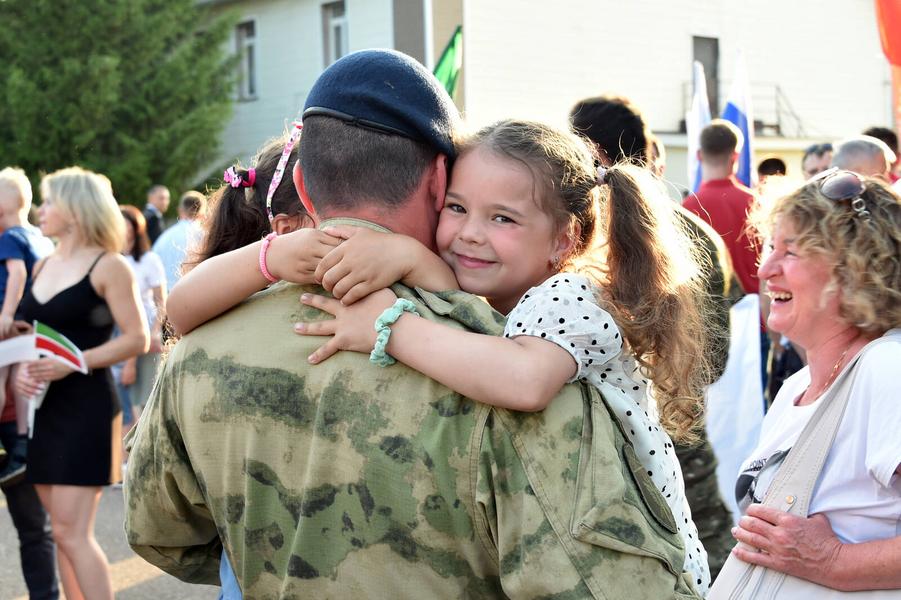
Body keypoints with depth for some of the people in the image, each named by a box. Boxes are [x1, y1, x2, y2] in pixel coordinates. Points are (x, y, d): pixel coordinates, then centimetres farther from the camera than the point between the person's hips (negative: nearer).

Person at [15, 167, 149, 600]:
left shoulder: (107, 266, -7)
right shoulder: (42, 267, 14)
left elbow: (137, 339, -11)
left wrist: (71, 364, -20)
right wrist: (22, 368, -3)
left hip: (86, 407, -7)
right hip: (43, 406, 7)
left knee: (72, 532, -10)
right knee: (63, 532, 10)